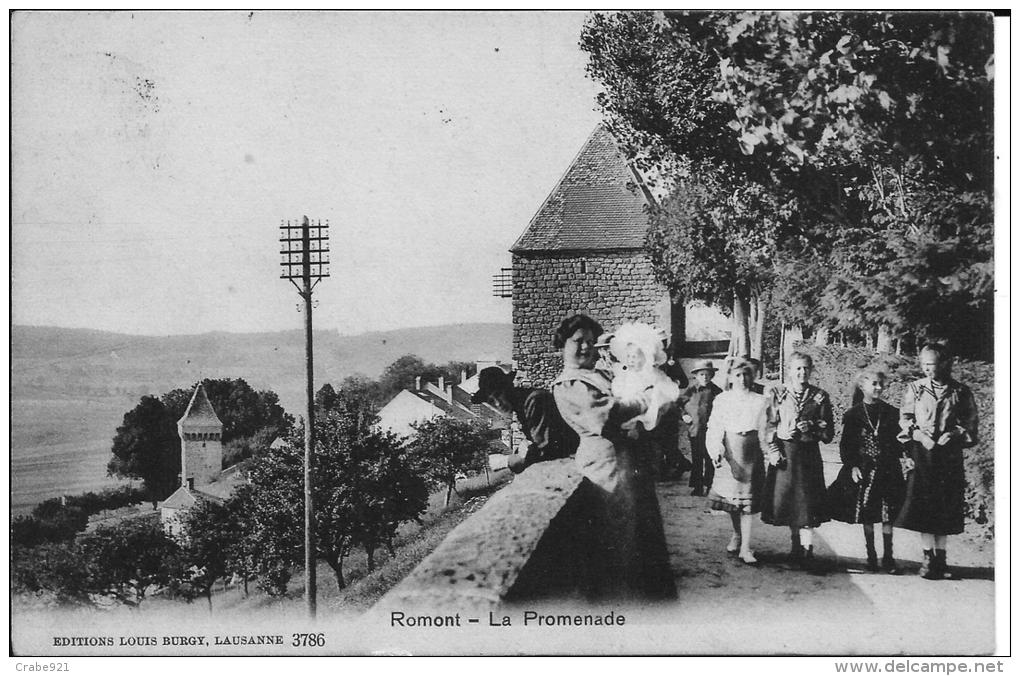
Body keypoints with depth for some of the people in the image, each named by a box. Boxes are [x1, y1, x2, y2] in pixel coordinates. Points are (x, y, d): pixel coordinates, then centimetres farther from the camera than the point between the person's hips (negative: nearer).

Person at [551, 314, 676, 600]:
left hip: (633, 460, 8)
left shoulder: (603, 375, 23)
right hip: (608, 461, -8)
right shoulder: (565, 385, -2)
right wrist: (648, 401, -13)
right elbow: (603, 412, -18)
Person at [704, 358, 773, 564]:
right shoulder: (722, 400, 1)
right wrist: (716, 452, -18)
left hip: (751, 456, 0)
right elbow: (714, 431, -4)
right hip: (729, 453, 0)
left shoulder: (760, 402, 4)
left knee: (747, 501, -3)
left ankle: (745, 547, -3)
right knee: (731, 498, 9)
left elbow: (767, 431, 5)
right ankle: (737, 535, 34)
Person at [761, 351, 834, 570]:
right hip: (784, 453, 1)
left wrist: (812, 428, -15)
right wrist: (774, 451, -8)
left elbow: (828, 434, 3)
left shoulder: (820, 397, 3)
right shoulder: (778, 395, 4)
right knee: (786, 501, 6)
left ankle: (807, 550, -2)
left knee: (807, 505, -5)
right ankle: (796, 548, 21)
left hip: (809, 455, -1)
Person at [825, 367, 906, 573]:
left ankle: (888, 557, 6)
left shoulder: (891, 413, 6)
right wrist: (852, 466, -10)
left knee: (888, 517, -1)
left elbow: (898, 441, 9)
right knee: (867, 517, 6)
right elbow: (845, 444, 0)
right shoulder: (853, 414, 1)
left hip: (887, 471, 1)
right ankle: (871, 556, 16)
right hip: (863, 471, -1)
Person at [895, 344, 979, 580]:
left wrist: (954, 433, -10)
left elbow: (971, 421, 7)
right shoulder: (915, 389, 5)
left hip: (949, 453, 1)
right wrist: (918, 435, -12)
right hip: (922, 453, 0)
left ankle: (940, 557, 13)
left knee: (946, 507, 2)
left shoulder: (960, 392, 5)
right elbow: (905, 418, 4)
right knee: (922, 505, -8)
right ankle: (928, 557, -2)